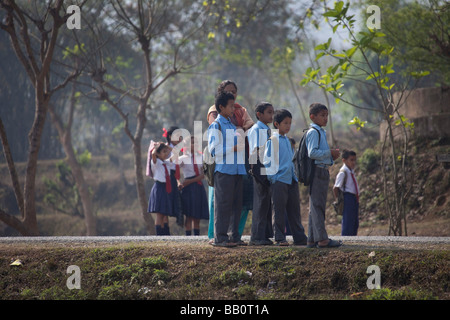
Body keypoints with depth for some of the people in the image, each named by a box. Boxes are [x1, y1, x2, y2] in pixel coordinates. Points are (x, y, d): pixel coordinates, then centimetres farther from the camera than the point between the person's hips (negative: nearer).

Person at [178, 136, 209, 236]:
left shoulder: (200, 157, 9)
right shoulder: (182, 158, 1)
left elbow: (202, 175, 1)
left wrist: (190, 181, -10)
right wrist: (178, 183, -14)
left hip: (199, 187, 4)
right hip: (188, 188, -4)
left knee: (198, 216, 5)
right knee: (189, 215, -6)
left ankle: (197, 236, 9)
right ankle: (188, 236, -5)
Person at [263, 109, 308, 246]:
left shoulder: (288, 141, 17)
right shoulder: (272, 140, -5)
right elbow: (267, 161, -8)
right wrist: (273, 176, -12)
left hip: (291, 179, 7)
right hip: (279, 180, -7)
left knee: (294, 209, 8)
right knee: (279, 210, -3)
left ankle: (299, 237, 11)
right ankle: (279, 238, 1)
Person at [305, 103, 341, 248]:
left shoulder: (321, 132, 21)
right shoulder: (313, 132, -10)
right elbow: (312, 153, -21)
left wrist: (332, 156, 11)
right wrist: (330, 153, -17)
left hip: (323, 172, 10)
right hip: (317, 171, -10)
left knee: (316, 206, 11)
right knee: (317, 205, -10)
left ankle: (312, 239, 14)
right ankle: (321, 239, -14)